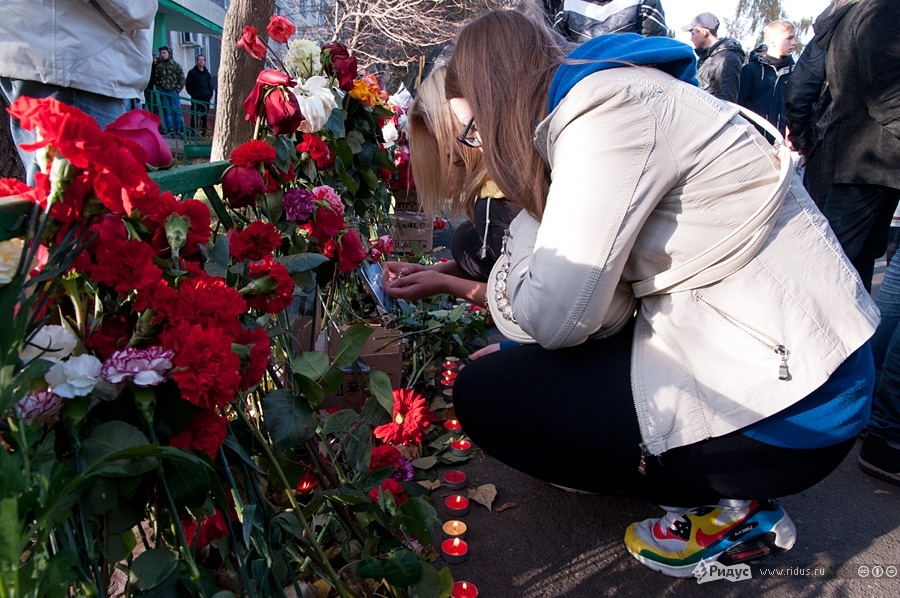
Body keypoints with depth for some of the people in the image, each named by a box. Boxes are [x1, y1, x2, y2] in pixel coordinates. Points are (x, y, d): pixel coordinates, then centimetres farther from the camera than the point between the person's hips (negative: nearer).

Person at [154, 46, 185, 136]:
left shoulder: (176, 65, 3)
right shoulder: (159, 66, 11)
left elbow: (182, 79, 1)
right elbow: (157, 79, 16)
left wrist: (177, 90, -6)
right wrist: (159, 88, 3)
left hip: (174, 92, -3)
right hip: (163, 92, 3)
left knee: (177, 111, -5)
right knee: (167, 111, 1)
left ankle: (179, 129, -2)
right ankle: (170, 128, 3)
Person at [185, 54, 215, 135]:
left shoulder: (207, 73, 18)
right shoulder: (192, 72, 5)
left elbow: (211, 85, 22)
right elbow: (188, 85, 2)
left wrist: (210, 95, 8)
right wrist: (193, 94, -8)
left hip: (206, 99, 4)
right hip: (196, 99, -4)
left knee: (205, 116, 5)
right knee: (195, 116, -9)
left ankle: (204, 131, 10)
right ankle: (193, 131, -9)